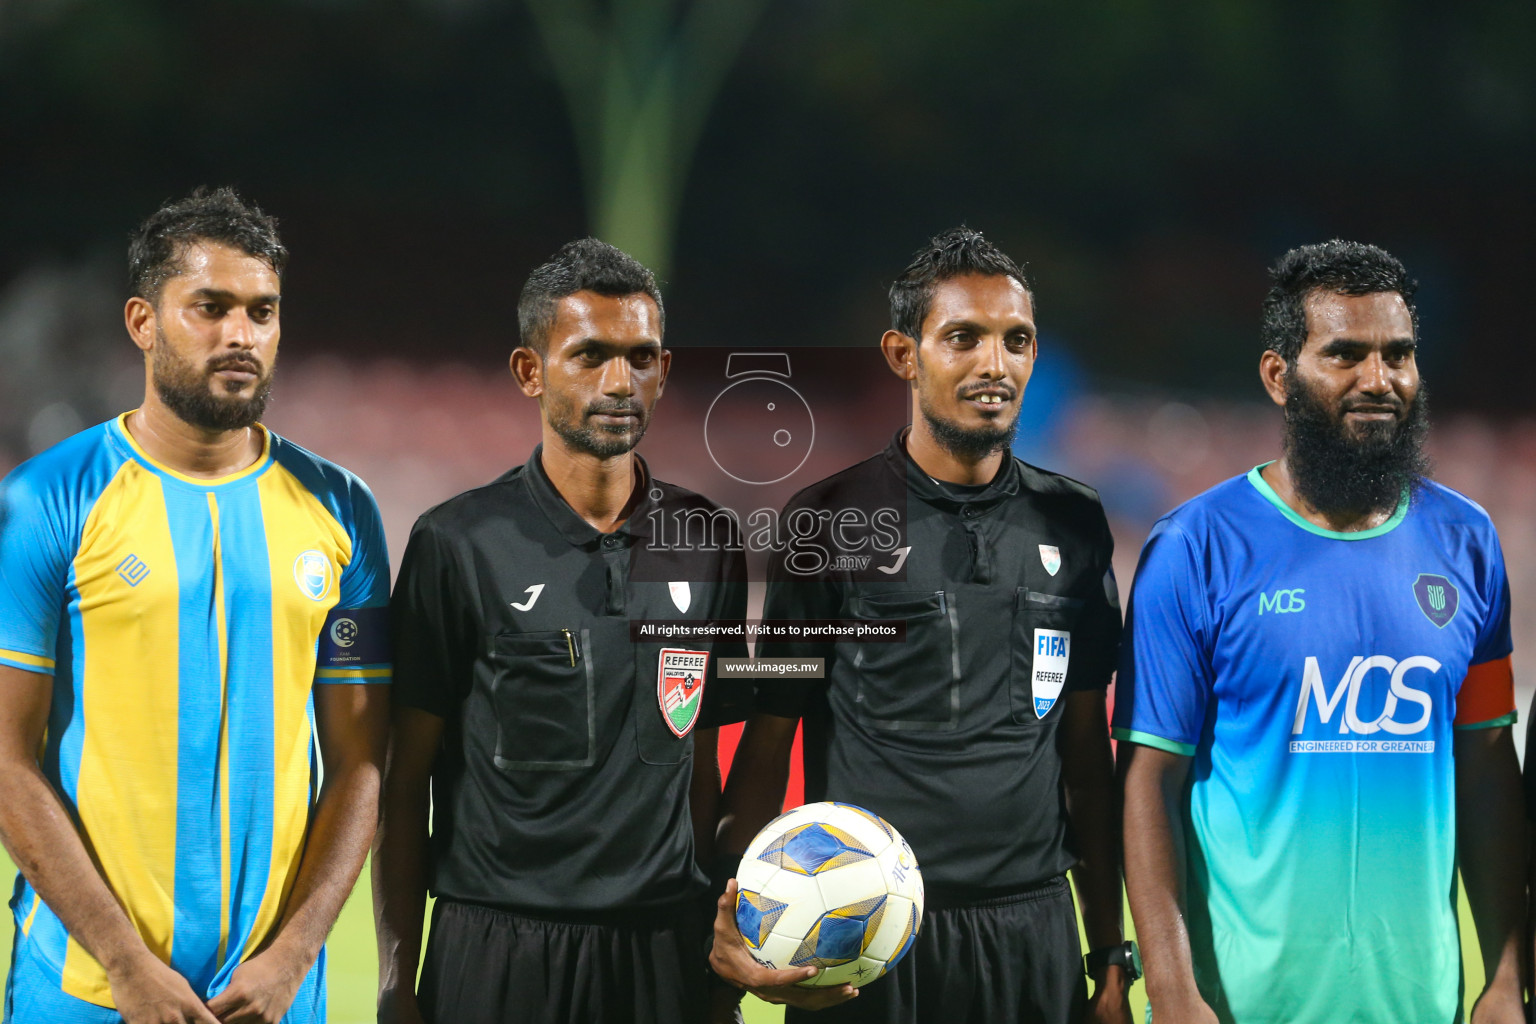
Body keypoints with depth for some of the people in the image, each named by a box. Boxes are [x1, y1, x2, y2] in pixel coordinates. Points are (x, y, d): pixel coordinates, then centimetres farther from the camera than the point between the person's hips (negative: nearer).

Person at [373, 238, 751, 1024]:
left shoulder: (706, 545, 7)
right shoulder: (458, 544, -4)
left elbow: (701, 765, 14)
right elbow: (404, 785, -2)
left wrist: (722, 945, 8)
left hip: (662, 951, 3)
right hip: (496, 951, -3)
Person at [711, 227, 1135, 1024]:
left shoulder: (1072, 525, 8)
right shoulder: (829, 522, -2)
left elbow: (1087, 750, 12)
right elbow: (767, 742, -3)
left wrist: (1112, 958, 9)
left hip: (1031, 931, 3)